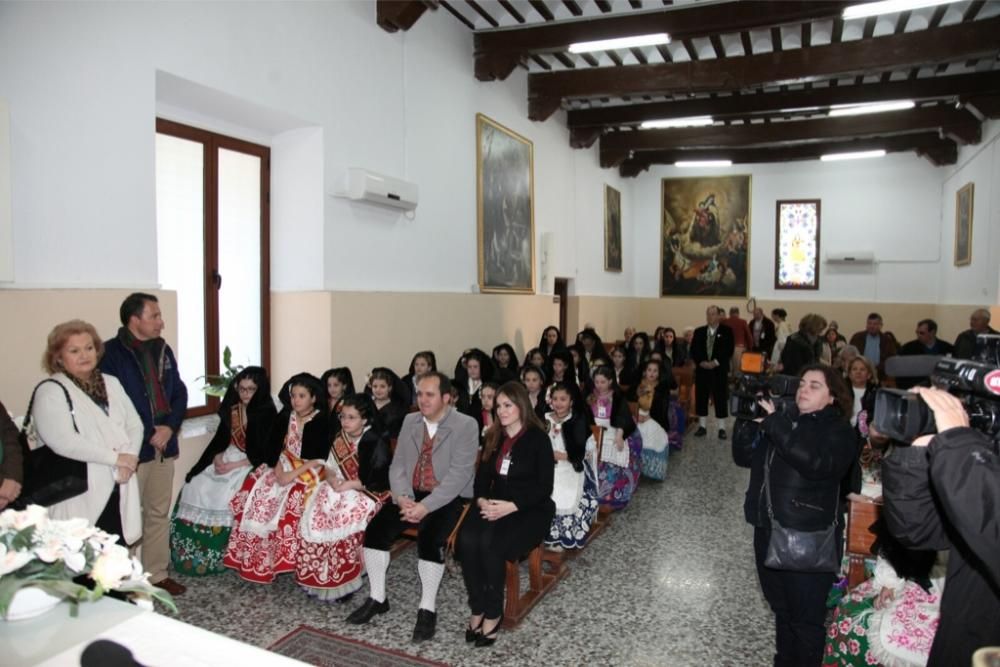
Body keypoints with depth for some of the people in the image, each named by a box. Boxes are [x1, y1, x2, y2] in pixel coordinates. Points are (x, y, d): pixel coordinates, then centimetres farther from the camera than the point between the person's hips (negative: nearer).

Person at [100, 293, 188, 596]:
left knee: (159, 513, 14)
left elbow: (179, 392, 11)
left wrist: (170, 427, -5)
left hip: (164, 445, 7)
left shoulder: (162, 350, 11)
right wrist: (147, 435, -13)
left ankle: (157, 574, 26)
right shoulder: (110, 353, -10)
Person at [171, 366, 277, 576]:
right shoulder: (232, 409, 6)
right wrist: (217, 456, -7)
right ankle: (193, 553, 4)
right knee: (195, 487, -9)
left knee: (226, 497, -27)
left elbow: (264, 454, -14)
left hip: (251, 465, -6)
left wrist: (234, 466, -17)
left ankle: (219, 557, -11)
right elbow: (220, 438, 13)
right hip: (226, 459, 6)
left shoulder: (267, 414, -12)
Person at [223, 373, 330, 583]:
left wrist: (294, 474, -22)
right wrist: (278, 469, -16)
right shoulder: (285, 415, 5)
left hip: (309, 471, -5)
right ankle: (254, 557, -6)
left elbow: (320, 459, -15)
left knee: (291, 500, -29)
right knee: (255, 492, -15)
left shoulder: (323, 421, -11)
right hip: (284, 465, 5)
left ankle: (282, 557, -13)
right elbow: (273, 446, 0)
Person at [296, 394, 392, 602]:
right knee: (315, 515, -16)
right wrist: (333, 479, -11)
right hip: (340, 488, 7)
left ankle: (344, 580, -13)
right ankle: (317, 576, -6)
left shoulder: (376, 441, -14)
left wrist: (347, 485, -18)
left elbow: (377, 480, -17)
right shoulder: (341, 438, 9)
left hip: (367, 493, -6)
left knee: (343, 519, -29)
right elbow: (329, 466, 11)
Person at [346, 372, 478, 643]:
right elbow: (397, 465, 6)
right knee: (375, 528, -14)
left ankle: (428, 609, -10)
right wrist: (402, 497, -14)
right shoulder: (410, 420, 7)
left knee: (429, 537, -30)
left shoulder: (466, 425, -11)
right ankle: (377, 598, 5)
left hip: (449, 497, -5)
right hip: (411, 494, 5)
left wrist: (426, 506, -26)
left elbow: (459, 475, -19)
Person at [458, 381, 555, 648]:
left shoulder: (538, 439, -5)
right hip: (495, 505, 5)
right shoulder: (494, 437, 12)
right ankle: (477, 609, -11)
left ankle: (493, 613, -11)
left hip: (530, 509, -5)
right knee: (467, 540, -25)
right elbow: (482, 476, 11)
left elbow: (545, 487, -9)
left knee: (491, 544, -30)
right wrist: (481, 500, -11)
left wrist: (511, 506, -21)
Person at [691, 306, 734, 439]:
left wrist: (715, 362, -16)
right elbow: (693, 350, 5)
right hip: (702, 369, 3)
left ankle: (722, 428, 9)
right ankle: (702, 426, 16)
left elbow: (728, 350, -7)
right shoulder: (699, 331, 9)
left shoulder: (726, 331, 1)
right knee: (701, 398, 5)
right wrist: (702, 362, -11)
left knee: (720, 398, 0)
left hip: (719, 370, -3)